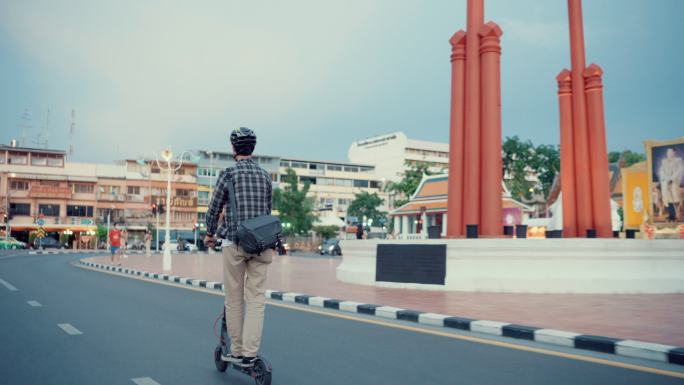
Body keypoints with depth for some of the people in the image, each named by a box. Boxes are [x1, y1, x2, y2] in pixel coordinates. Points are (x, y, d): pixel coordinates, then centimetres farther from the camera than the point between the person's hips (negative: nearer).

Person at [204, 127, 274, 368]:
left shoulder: (228, 174, -3)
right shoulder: (265, 176, 10)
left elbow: (214, 209, 2)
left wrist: (210, 234, 18)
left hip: (234, 242, -3)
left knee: (234, 298, 7)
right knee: (256, 298, 2)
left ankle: (237, 351, 15)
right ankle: (250, 354, -1)